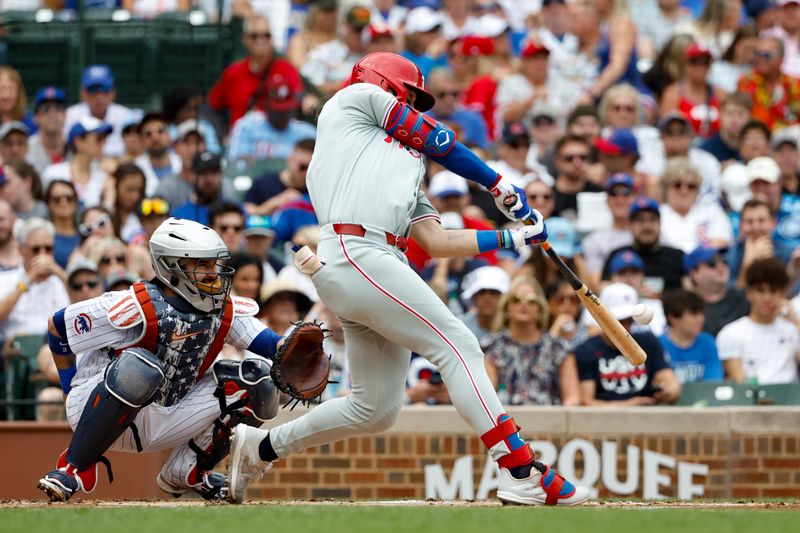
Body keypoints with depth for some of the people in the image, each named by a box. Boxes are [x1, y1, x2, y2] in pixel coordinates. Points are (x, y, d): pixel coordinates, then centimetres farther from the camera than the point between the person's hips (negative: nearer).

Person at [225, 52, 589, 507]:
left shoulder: (405, 166, 33)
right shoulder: (355, 100, 15)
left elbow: (436, 242, 22)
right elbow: (436, 138, 11)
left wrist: (513, 236, 19)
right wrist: (499, 184, 19)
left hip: (380, 264, 9)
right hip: (355, 254, -9)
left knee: (376, 409, 10)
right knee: (459, 345, -15)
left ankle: (259, 449, 26)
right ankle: (522, 475, -23)